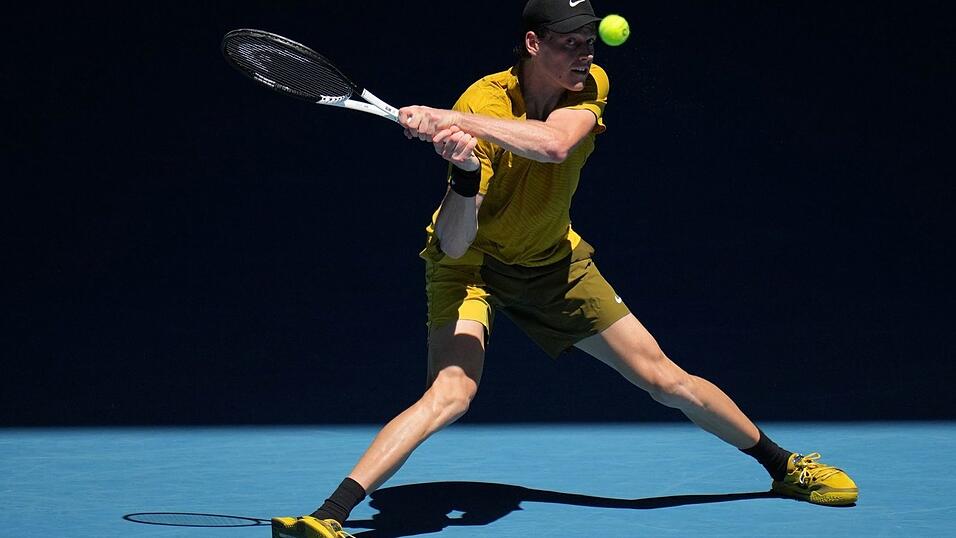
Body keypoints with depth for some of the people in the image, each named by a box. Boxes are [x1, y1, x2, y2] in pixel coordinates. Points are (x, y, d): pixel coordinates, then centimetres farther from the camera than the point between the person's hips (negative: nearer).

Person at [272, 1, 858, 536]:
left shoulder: (590, 87, -14)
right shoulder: (481, 104, -27)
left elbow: (554, 143, -40)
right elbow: (452, 244, -31)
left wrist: (453, 119, -47)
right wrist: (465, 171, -50)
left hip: (553, 259, 4)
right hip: (473, 263, -4)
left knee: (667, 378, 6)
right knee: (451, 391, -29)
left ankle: (785, 465, 26)